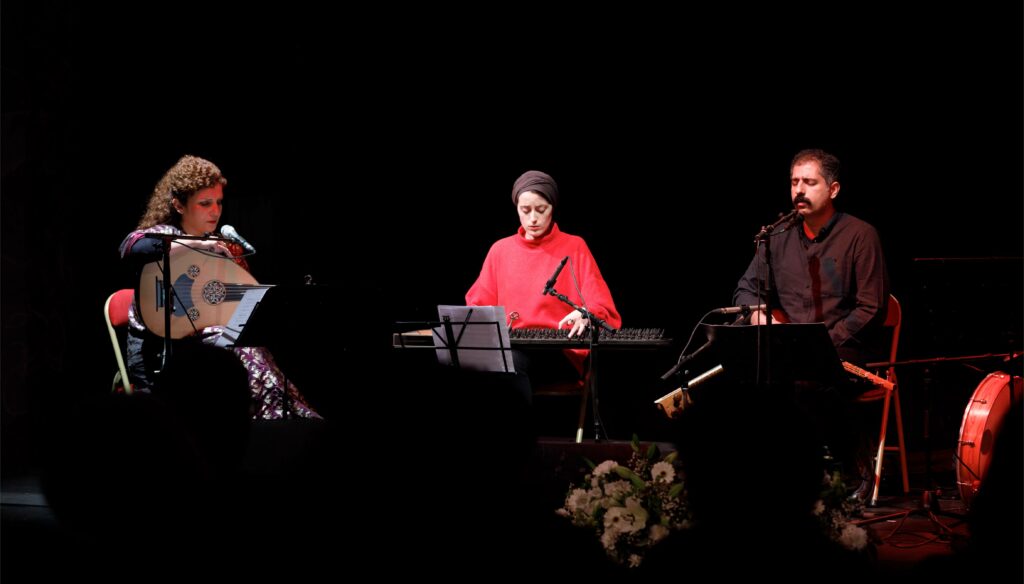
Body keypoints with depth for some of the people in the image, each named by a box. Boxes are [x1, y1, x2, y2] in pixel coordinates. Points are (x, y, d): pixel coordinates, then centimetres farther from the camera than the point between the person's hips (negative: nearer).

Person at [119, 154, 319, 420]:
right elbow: (131, 247, -26)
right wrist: (196, 245, -27)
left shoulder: (225, 246, 17)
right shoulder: (162, 235, -1)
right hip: (164, 351, -6)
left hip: (215, 339, 6)